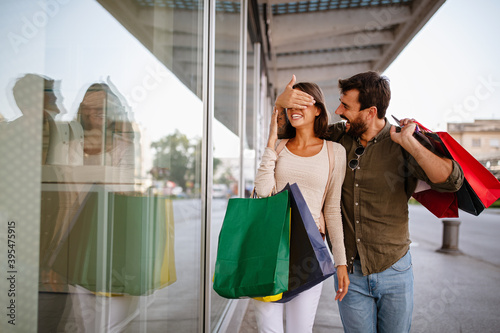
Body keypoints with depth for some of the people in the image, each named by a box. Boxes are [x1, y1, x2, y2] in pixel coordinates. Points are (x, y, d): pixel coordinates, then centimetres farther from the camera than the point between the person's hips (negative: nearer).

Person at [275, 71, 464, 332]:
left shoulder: (401, 144, -10)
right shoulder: (338, 137, -2)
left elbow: (451, 181, -23)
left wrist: (408, 141, -27)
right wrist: (280, 102, -14)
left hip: (394, 272, -1)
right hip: (350, 271, 2)